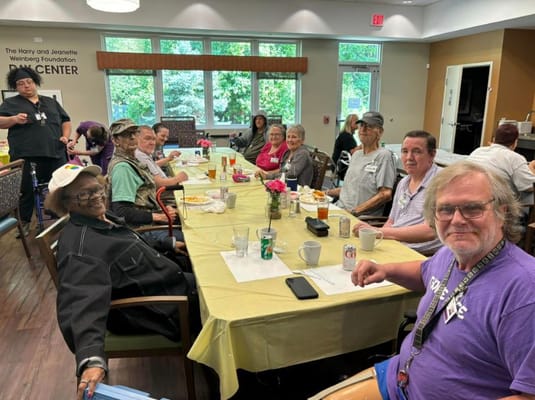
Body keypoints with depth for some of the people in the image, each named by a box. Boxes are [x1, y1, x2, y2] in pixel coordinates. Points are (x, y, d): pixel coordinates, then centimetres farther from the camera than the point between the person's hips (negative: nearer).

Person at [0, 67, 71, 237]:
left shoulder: (50, 102, 20)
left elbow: (65, 120, 21)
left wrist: (65, 136, 4)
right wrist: (14, 119, -19)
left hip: (55, 154, 3)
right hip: (26, 157, -2)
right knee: (27, 191, 1)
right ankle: (24, 224, 16)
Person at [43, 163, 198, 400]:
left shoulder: (104, 220, 3)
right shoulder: (79, 247, -27)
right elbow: (82, 305, -41)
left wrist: (167, 245, 32)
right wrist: (92, 359, -54)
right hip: (162, 308, -10)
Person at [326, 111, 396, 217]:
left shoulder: (384, 155, -5)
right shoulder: (356, 154, 21)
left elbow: (386, 195, -13)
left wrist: (355, 211, -16)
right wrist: (328, 192, 13)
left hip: (362, 217, -8)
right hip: (339, 209, 8)